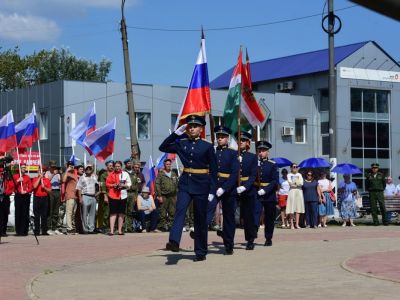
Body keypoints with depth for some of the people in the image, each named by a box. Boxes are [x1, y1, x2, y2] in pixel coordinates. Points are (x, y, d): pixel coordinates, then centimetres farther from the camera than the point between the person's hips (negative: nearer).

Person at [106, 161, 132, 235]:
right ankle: (111, 230, -8)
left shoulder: (125, 174, 7)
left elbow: (129, 184, 8)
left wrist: (123, 185, -10)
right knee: (113, 213, -5)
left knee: (121, 214, 6)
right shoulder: (111, 174, 4)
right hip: (113, 196, -2)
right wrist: (113, 185, -14)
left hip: (122, 196, 2)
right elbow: (107, 183, 4)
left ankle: (120, 230, 14)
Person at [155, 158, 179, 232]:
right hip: (164, 196, -5)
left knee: (172, 212, 4)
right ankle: (163, 225, -2)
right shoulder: (160, 174, 0)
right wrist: (159, 196, -12)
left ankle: (170, 224, 11)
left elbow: (177, 185, 18)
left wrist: (177, 195, 11)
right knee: (163, 212, -6)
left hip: (173, 196, 5)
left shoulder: (174, 174, 16)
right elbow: (157, 185, -5)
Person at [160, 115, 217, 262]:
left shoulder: (207, 147, -1)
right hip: (185, 184, 2)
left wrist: (212, 191, -6)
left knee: (200, 219, 4)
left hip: (201, 185, -2)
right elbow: (163, 147, 7)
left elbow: (213, 170, -1)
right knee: (180, 210, -22)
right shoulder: (181, 143, 7)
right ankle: (174, 242, -37)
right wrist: (176, 133, 0)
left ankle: (201, 252, 13)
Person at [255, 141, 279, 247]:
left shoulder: (272, 165, 2)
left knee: (269, 218, 7)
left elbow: (275, 181, -7)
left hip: (269, 195, 0)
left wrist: (265, 190, -18)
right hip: (256, 194, 0)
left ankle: (268, 239, 18)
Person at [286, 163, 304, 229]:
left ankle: (297, 224, 1)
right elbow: (290, 183, -7)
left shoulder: (299, 175, 17)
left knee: (298, 208, -1)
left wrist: (294, 183, -7)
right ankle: (291, 224, -6)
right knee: (291, 208, -8)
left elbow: (301, 183, 3)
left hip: (299, 191, 3)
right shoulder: (289, 175, 6)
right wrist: (297, 183, -1)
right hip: (292, 191, -3)